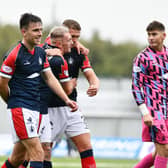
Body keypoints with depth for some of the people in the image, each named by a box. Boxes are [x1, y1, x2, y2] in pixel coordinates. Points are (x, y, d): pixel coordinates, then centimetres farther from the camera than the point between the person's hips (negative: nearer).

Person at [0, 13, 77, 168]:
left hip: (35, 108, 8)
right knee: (38, 154, -16)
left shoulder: (41, 52, 11)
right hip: (20, 108, -8)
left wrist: (67, 100, 7)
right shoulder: (14, 55, -12)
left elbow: (50, 78, 17)